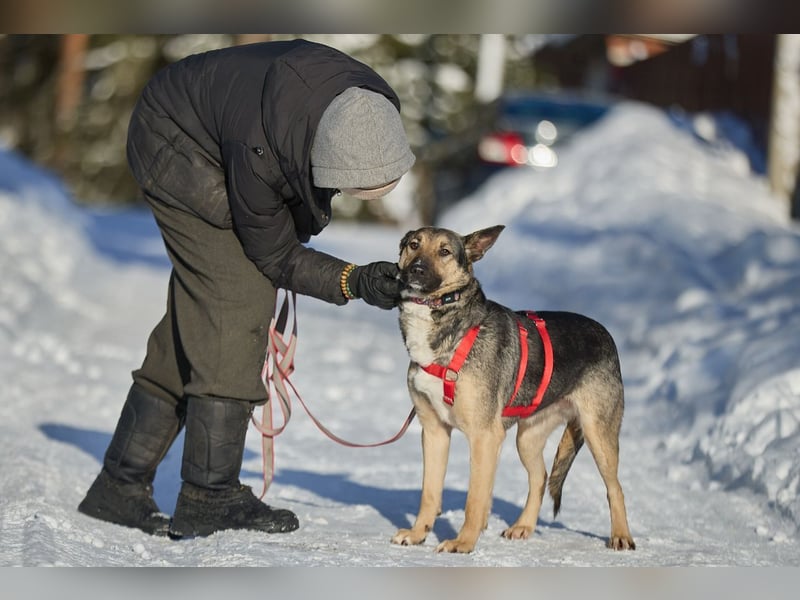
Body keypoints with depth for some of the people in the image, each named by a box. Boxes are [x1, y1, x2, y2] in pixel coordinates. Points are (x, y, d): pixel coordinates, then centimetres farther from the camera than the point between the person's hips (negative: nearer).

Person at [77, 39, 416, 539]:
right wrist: (353, 282, -37)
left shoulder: (376, 106, -25)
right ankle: (210, 497, -18)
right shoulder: (260, 154, -42)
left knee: (195, 320, 4)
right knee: (235, 299, -20)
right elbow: (274, 258, -25)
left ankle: (120, 486, 8)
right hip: (180, 145, -7)